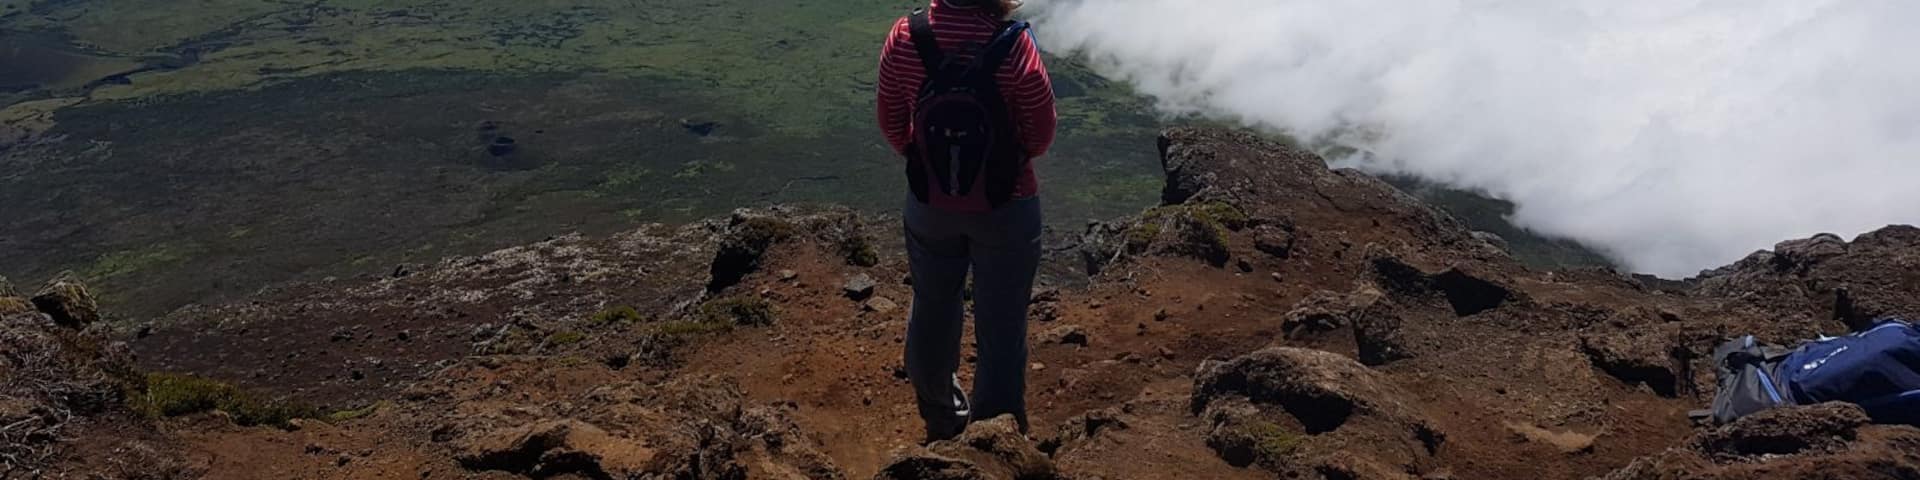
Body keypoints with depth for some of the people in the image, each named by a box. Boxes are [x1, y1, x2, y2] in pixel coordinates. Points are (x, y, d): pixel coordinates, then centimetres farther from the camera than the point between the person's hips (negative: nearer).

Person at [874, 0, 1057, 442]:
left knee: (933, 313, 24)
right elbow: (1041, 136, -12)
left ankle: (941, 419, 46)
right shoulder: (1014, 46, -24)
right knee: (1001, 326, 12)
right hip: (1005, 209, -3)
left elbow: (892, 124, -2)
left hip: (930, 206, 4)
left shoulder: (905, 38, -15)